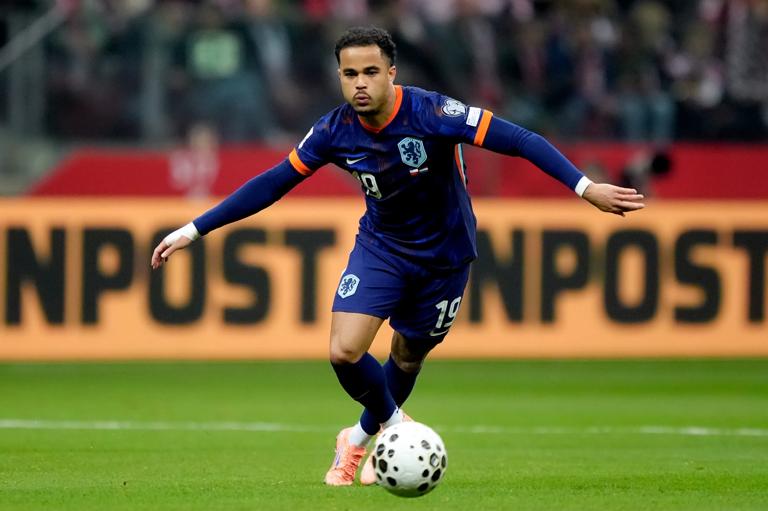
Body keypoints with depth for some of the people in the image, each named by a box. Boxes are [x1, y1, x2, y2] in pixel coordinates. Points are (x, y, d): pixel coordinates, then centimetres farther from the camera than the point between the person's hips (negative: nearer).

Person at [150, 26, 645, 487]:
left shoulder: (431, 113, -28)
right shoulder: (335, 131, -16)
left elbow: (518, 140, -31)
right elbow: (272, 184, -6)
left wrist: (585, 187, -42)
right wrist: (195, 230, -7)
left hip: (444, 254, -2)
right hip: (380, 246, 2)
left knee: (408, 357, 11)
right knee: (344, 352, -16)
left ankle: (363, 438, 41)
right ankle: (392, 424, 15)